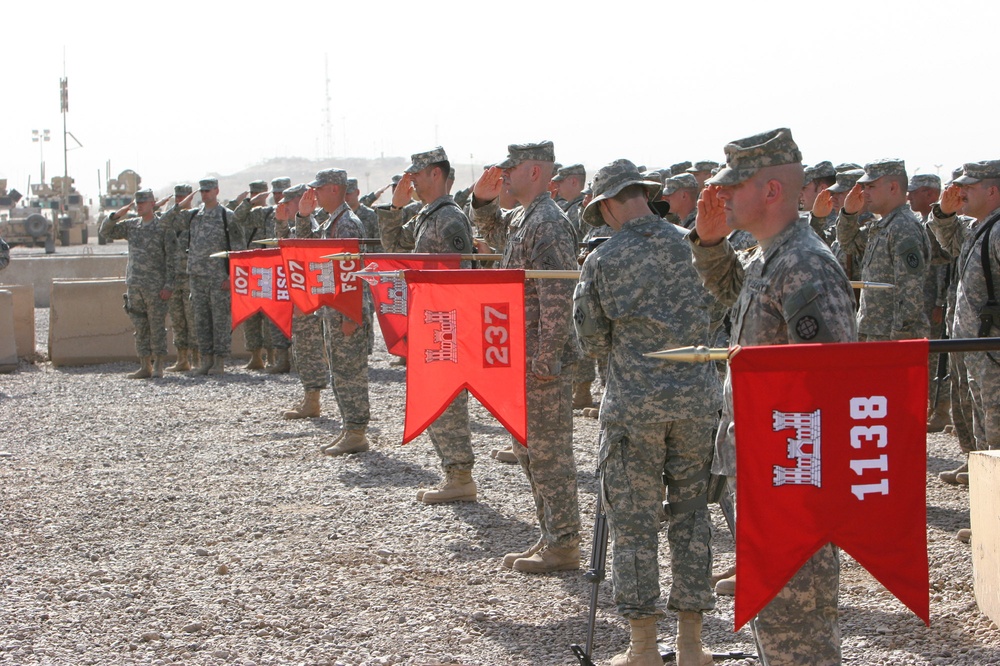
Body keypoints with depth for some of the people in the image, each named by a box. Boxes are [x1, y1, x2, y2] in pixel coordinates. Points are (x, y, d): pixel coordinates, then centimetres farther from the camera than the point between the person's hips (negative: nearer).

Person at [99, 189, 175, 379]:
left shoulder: (163, 226, -3)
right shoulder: (131, 225, 13)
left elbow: (171, 258, -6)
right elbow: (105, 232, 16)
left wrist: (168, 285, -12)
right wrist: (116, 215, -2)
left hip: (156, 286, -5)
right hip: (134, 285, 5)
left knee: (157, 326, -2)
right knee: (140, 327, 6)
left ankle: (158, 366, 3)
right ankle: (145, 366, 10)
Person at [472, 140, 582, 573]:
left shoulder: (549, 224, -17)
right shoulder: (521, 217, 13)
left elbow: (558, 299, -23)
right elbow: (489, 227, 37)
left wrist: (545, 361, -23)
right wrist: (484, 200, 15)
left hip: (544, 360, -10)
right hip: (521, 357, 10)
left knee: (549, 452, -4)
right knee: (529, 449, 15)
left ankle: (564, 546, 4)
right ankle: (550, 537, 23)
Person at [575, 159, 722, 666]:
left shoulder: (602, 261, -4)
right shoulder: (693, 245, 0)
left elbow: (592, 342, 4)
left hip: (633, 404, -2)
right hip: (697, 397, 2)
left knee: (633, 520, 5)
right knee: (691, 514, 10)